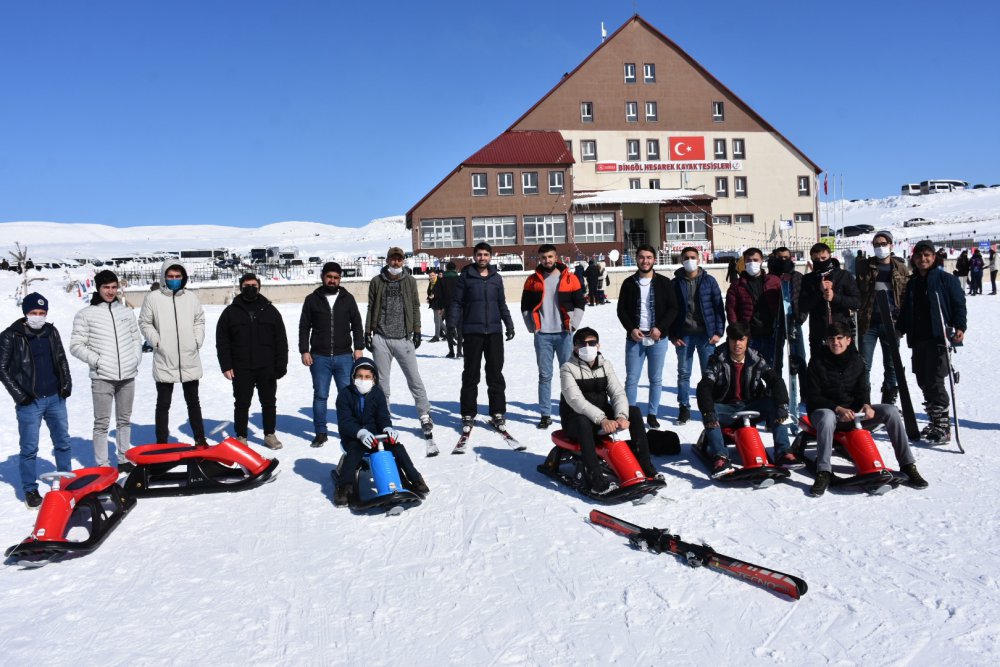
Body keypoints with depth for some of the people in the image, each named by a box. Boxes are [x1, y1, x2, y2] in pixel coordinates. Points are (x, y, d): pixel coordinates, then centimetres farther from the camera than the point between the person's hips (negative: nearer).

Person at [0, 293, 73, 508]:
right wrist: (19, 394, -9)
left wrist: (66, 384, 5)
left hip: (56, 398, 4)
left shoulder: (51, 331, 6)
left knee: (63, 442, 13)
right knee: (29, 448, 1)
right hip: (29, 402, -4)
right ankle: (30, 490, 13)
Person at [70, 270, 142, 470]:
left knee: (124, 420, 13)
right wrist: (97, 361, -12)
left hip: (128, 376, 4)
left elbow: (137, 338, 18)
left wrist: (136, 358, 3)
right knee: (102, 423, -1)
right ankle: (102, 465, 6)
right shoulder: (86, 314, -2)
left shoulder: (126, 312, 10)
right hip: (102, 377, -4)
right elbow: (76, 345, -2)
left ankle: (124, 459, 24)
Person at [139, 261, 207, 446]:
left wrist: (198, 340, 1)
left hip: (190, 360, 3)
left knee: (193, 401, 14)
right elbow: (144, 323, 2)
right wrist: (156, 341, -9)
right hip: (164, 361, -2)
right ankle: (162, 443, 15)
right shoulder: (153, 298, -4)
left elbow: (199, 320, 13)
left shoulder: (191, 297, 4)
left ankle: (200, 439, 23)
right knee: (163, 404, 6)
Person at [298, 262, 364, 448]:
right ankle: (320, 433, 15)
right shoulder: (312, 300, 5)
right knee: (320, 396, 5)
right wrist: (304, 351, -2)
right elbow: (304, 327, 6)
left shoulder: (348, 298, 7)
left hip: (344, 356, 0)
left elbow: (357, 324, 9)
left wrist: (359, 347, 0)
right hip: (319, 357, 0)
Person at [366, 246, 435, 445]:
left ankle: (425, 416, 11)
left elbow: (415, 307, 9)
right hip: (381, 339, 1)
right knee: (382, 382, 7)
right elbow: (371, 308, 9)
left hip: (404, 339, 0)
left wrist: (417, 331, 3)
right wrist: (367, 332, 5)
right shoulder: (377, 281, 5)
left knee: (415, 380, 1)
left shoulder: (410, 281, 6)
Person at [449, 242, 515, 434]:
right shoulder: (465, 276, 2)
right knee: (471, 374, 4)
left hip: (494, 331, 3)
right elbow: (457, 303, 1)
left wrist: (509, 324, 9)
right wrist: (452, 325, -8)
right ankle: (468, 415, 11)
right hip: (472, 332, -2)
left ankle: (498, 413, 15)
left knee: (495, 373, 6)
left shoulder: (496, 278, 10)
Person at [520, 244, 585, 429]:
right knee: (544, 375, 4)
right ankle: (545, 414, 10)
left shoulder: (570, 278, 2)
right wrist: (532, 327, 3)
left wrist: (573, 325, -4)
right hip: (542, 335, 1)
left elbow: (580, 303, 5)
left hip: (564, 333, -1)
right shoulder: (532, 280, 6)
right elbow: (525, 306, 11)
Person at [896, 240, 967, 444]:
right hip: (918, 340, 6)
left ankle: (943, 427, -2)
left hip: (939, 338, -6)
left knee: (935, 382, -10)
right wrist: (899, 329, 9)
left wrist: (960, 327, -16)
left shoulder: (946, 279, 0)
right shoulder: (912, 283, 16)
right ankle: (934, 422, 19)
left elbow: (959, 304, -4)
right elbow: (905, 312, 20)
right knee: (923, 381, 8)